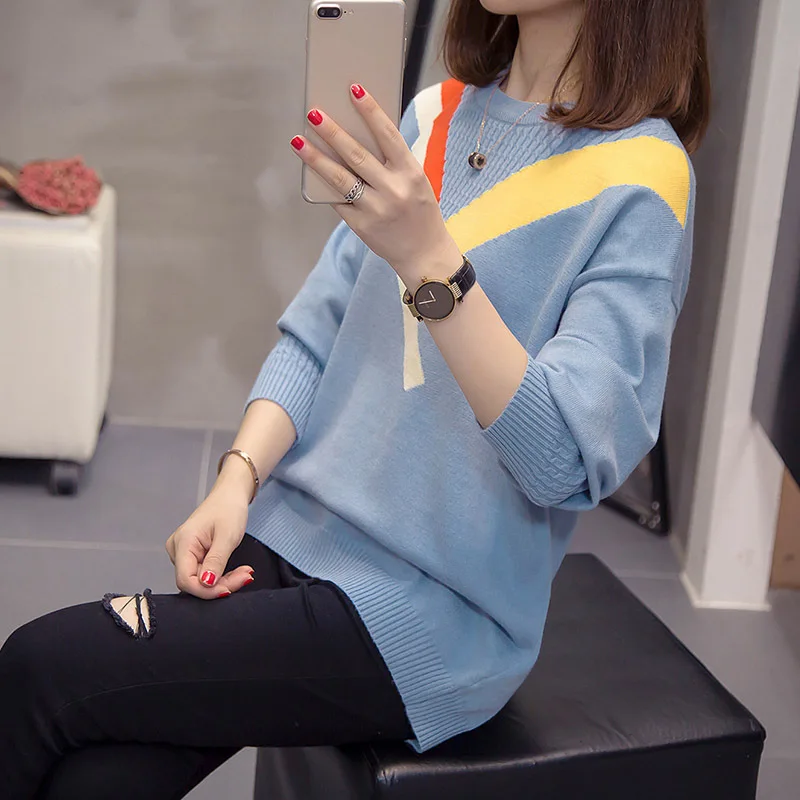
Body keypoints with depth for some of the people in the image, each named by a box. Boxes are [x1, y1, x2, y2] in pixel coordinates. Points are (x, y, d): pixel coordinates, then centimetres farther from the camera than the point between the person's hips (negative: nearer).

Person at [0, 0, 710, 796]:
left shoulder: (638, 181, -12)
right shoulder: (435, 112, 8)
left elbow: (566, 460, -22)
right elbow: (315, 335, 10)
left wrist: (430, 260, -33)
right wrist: (237, 481, -5)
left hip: (430, 611, -5)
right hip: (290, 531, 5)